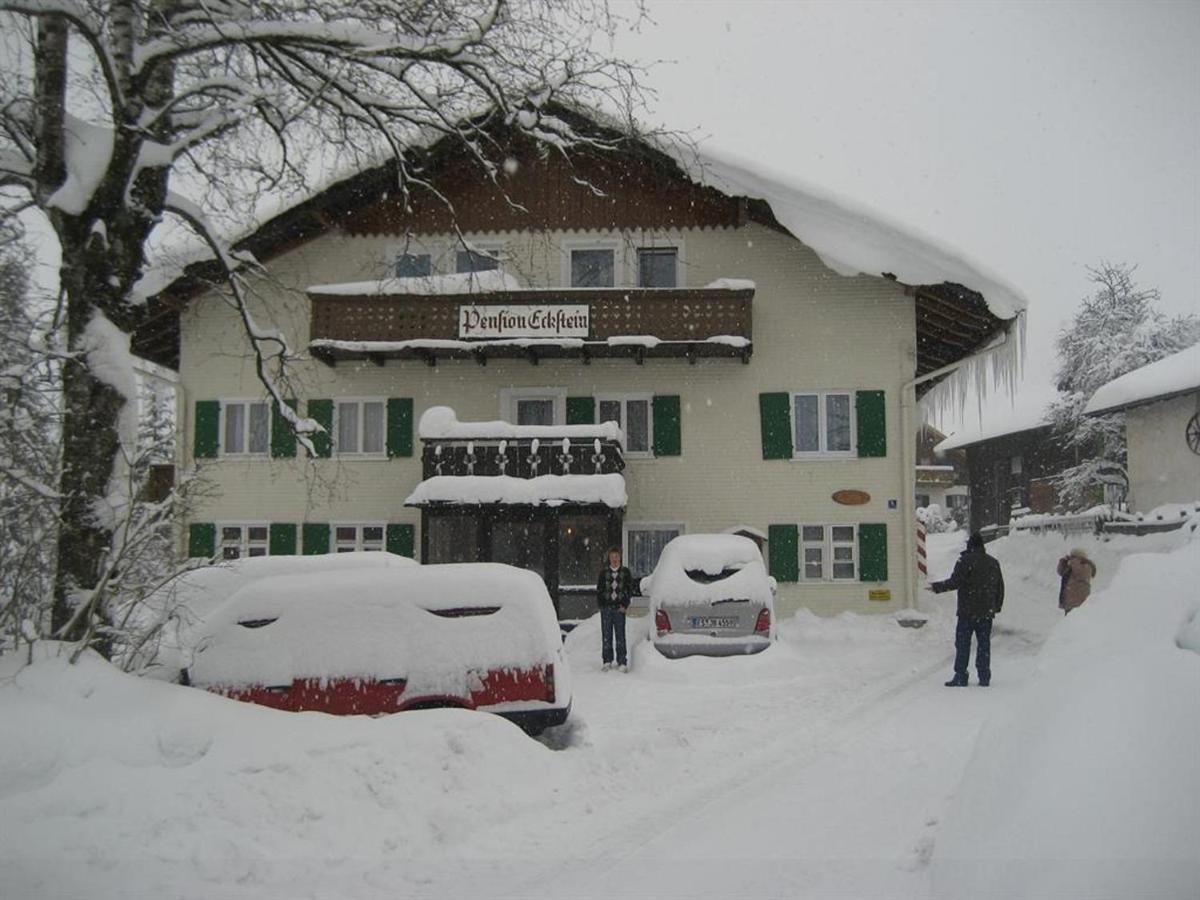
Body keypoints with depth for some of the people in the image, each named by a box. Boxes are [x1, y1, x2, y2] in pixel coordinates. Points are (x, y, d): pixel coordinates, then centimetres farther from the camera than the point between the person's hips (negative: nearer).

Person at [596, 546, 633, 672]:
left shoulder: (625, 572, 6)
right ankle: (607, 661, 11)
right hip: (606, 607, 1)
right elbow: (599, 589, 10)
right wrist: (600, 604, 1)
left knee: (620, 635, -1)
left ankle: (622, 662, 4)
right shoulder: (604, 572, 7)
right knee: (606, 635, 3)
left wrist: (625, 605, -2)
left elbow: (630, 590, 6)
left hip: (619, 608, -1)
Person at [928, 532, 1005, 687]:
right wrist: (997, 606, 26)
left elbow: (955, 582, -18)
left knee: (963, 644, -1)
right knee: (984, 644, 9)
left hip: (968, 611, -6)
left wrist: (937, 587, -7)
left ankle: (960, 676, -2)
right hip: (987, 612, 6)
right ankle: (984, 677, 10)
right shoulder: (993, 562, 11)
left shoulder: (966, 560, -10)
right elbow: (1000, 587, 17)